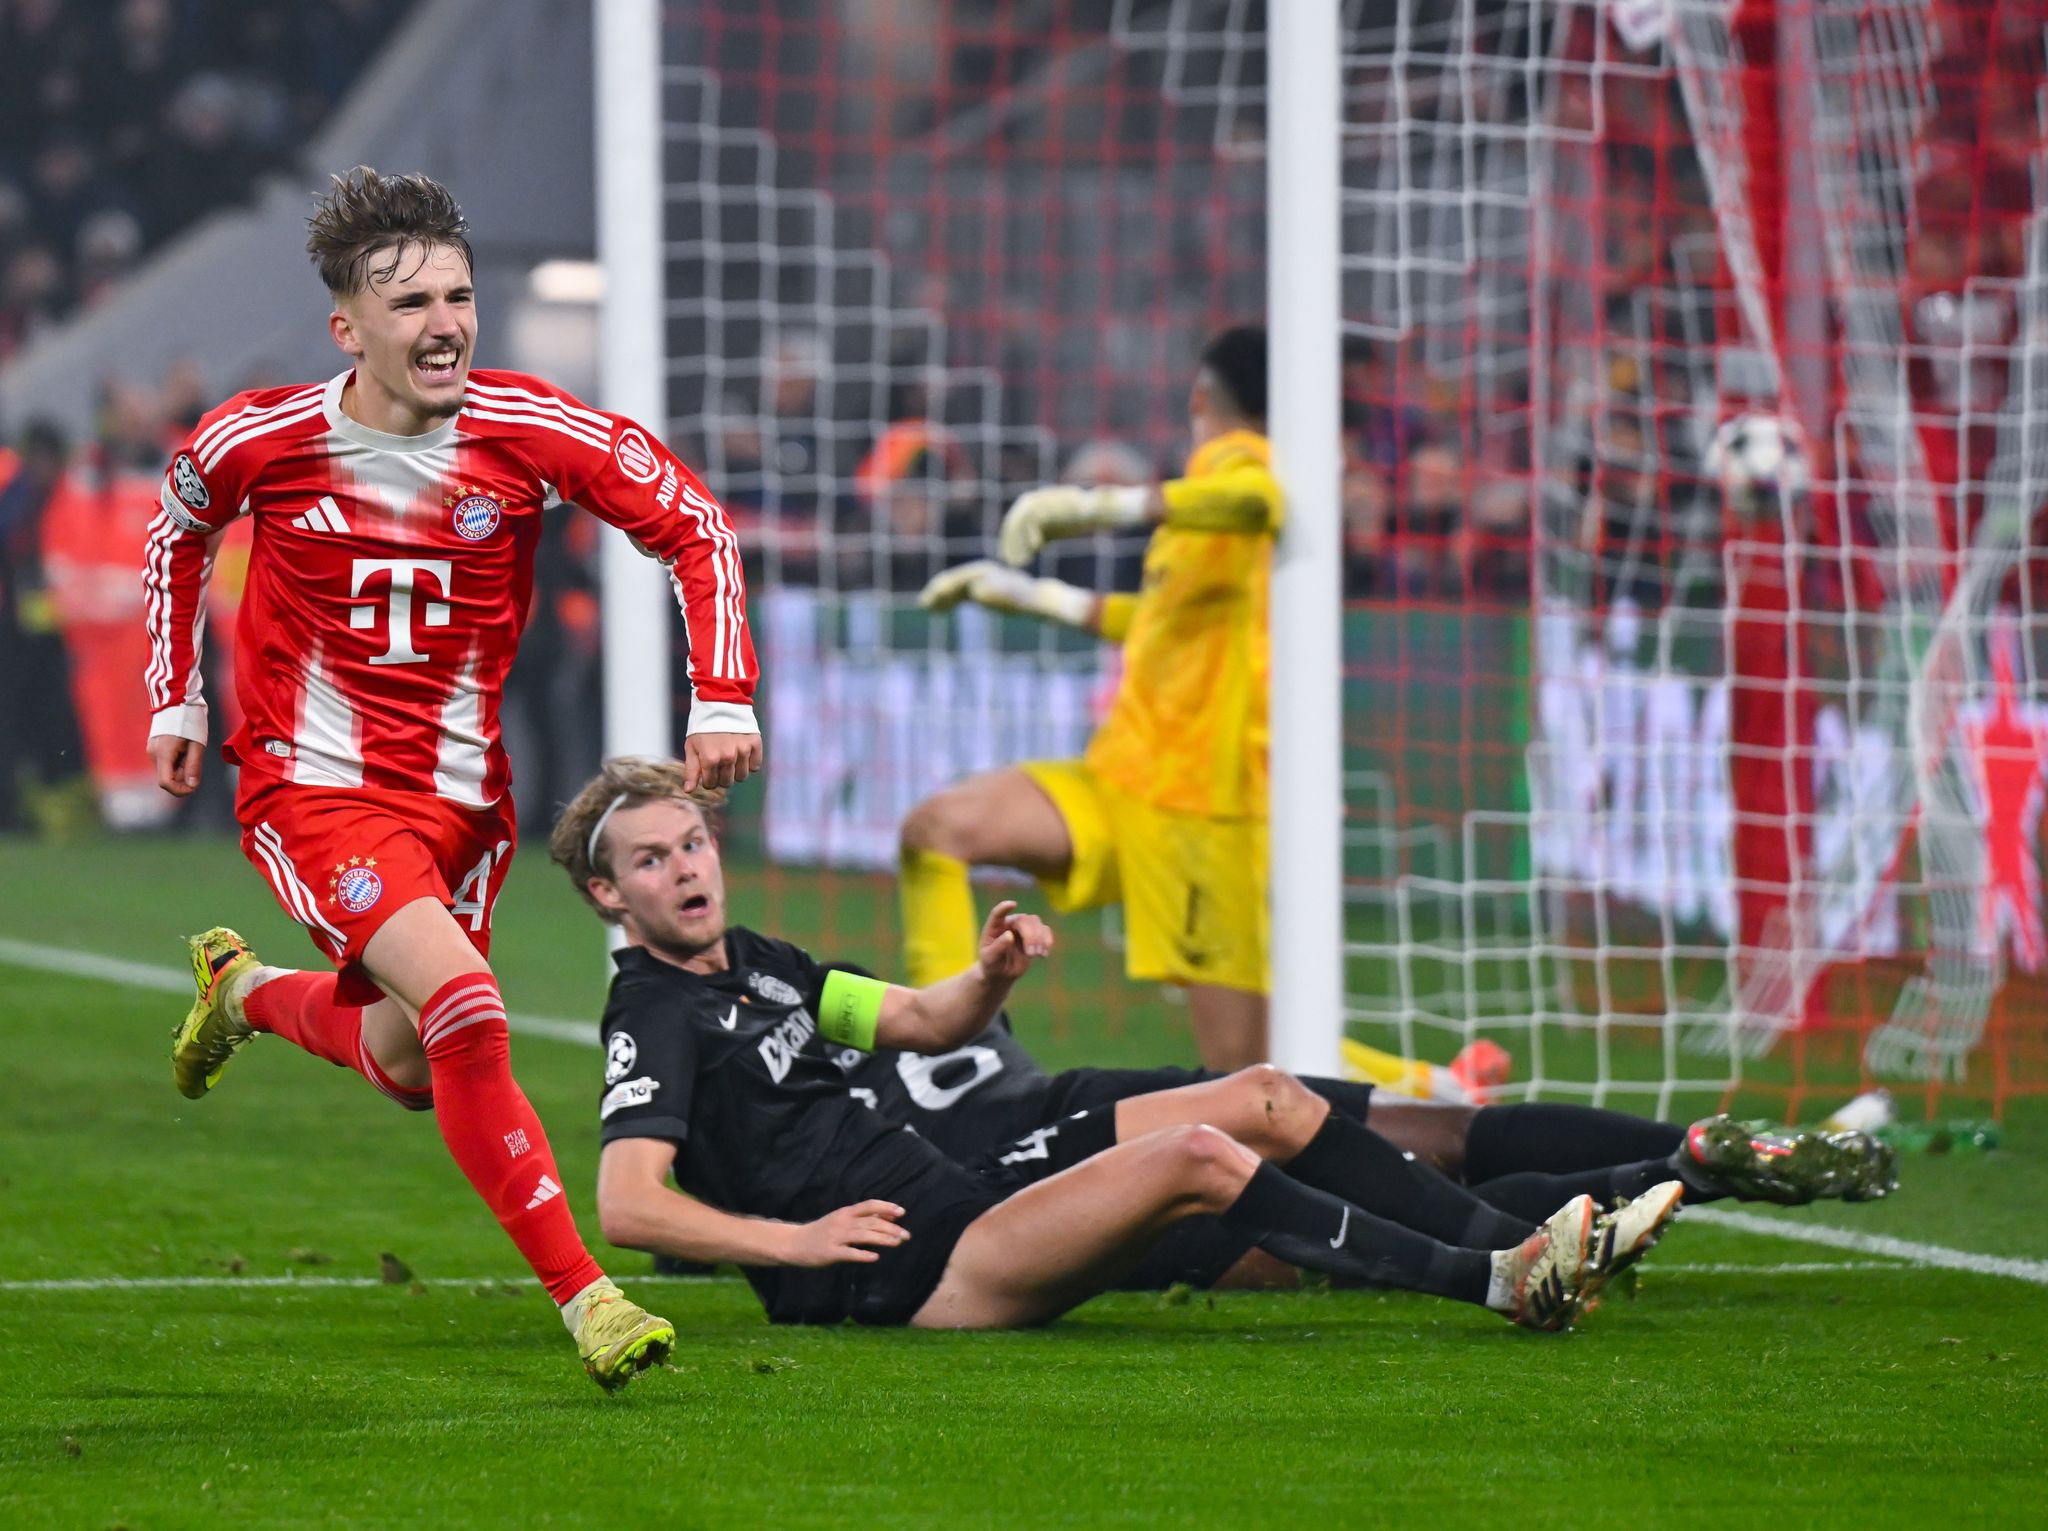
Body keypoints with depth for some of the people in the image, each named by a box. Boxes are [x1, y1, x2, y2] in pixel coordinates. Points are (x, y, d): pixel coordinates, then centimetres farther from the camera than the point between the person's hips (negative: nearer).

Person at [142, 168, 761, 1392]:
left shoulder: (529, 430, -11)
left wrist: (724, 700, -13)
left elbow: (694, 524, -4)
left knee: (409, 1069, 15)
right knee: (467, 1008, -26)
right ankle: (583, 1295, -22)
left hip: (461, 799, 4)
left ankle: (248, 989, 47)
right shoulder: (261, 441, -11)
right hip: (314, 790, -4)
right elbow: (180, 532, 12)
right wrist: (176, 699, 12)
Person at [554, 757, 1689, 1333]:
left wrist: (989, 978, 4)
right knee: (1197, 1156, -25)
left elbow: (925, 1023, 26)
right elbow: (626, 1207, -22)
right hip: (908, 1274, -10)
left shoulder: (754, 964, 18)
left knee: (1262, 1100, 4)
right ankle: (1507, 1283, -25)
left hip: (958, 1198, 10)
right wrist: (795, 1239, -26)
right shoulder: (655, 1020, -9)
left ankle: (1510, 1242, 3)